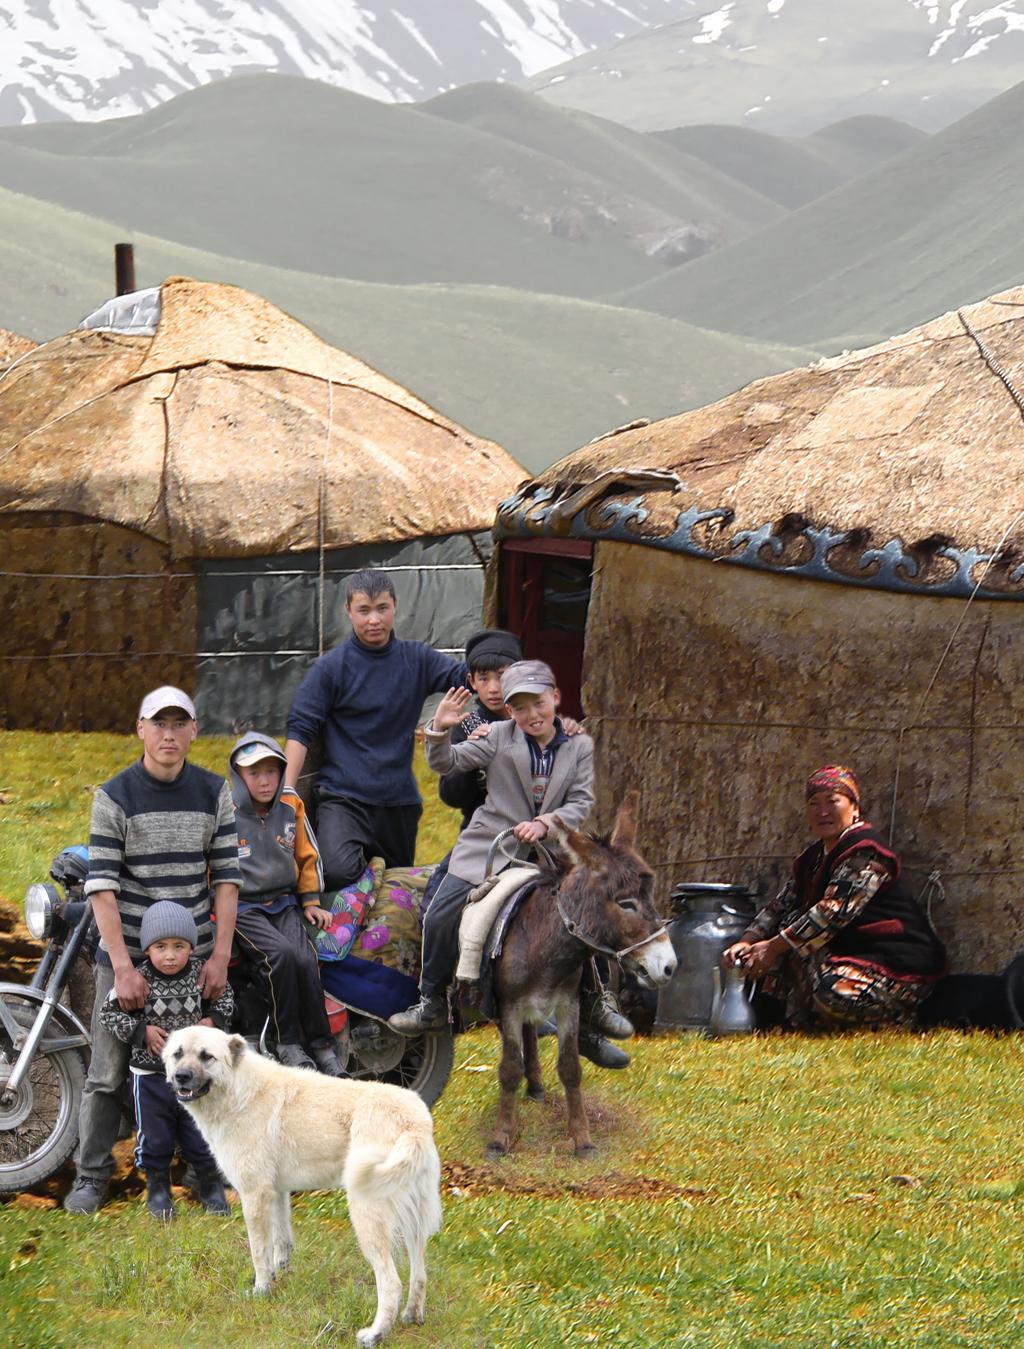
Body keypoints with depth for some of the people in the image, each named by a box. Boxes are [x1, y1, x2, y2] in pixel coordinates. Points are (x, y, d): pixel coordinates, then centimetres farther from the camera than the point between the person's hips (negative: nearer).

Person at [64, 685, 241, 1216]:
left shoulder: (215, 793, 4)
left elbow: (225, 876, 4)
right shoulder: (114, 797, -6)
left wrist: (220, 955, -4)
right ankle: (91, 1177, 9)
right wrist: (124, 968, -18)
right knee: (108, 1073, 0)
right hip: (125, 956, -2)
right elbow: (102, 886, -11)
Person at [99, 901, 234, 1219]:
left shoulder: (202, 973, -7)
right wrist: (141, 1032, -18)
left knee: (202, 1134, 10)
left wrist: (214, 1021, -8)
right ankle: (158, 1188, 28)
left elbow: (225, 997, 10)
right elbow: (109, 1012, -8)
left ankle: (211, 1186, 29)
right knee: (155, 1137, 9)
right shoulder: (138, 980, -15)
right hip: (151, 1075, -2)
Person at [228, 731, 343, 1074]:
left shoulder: (290, 805, 6)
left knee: (305, 960, -23)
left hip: (285, 903, 4)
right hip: (242, 909, -4)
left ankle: (321, 1045, -12)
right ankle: (287, 1042, -19)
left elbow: (306, 855, 19)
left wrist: (311, 901, 14)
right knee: (281, 954, -30)